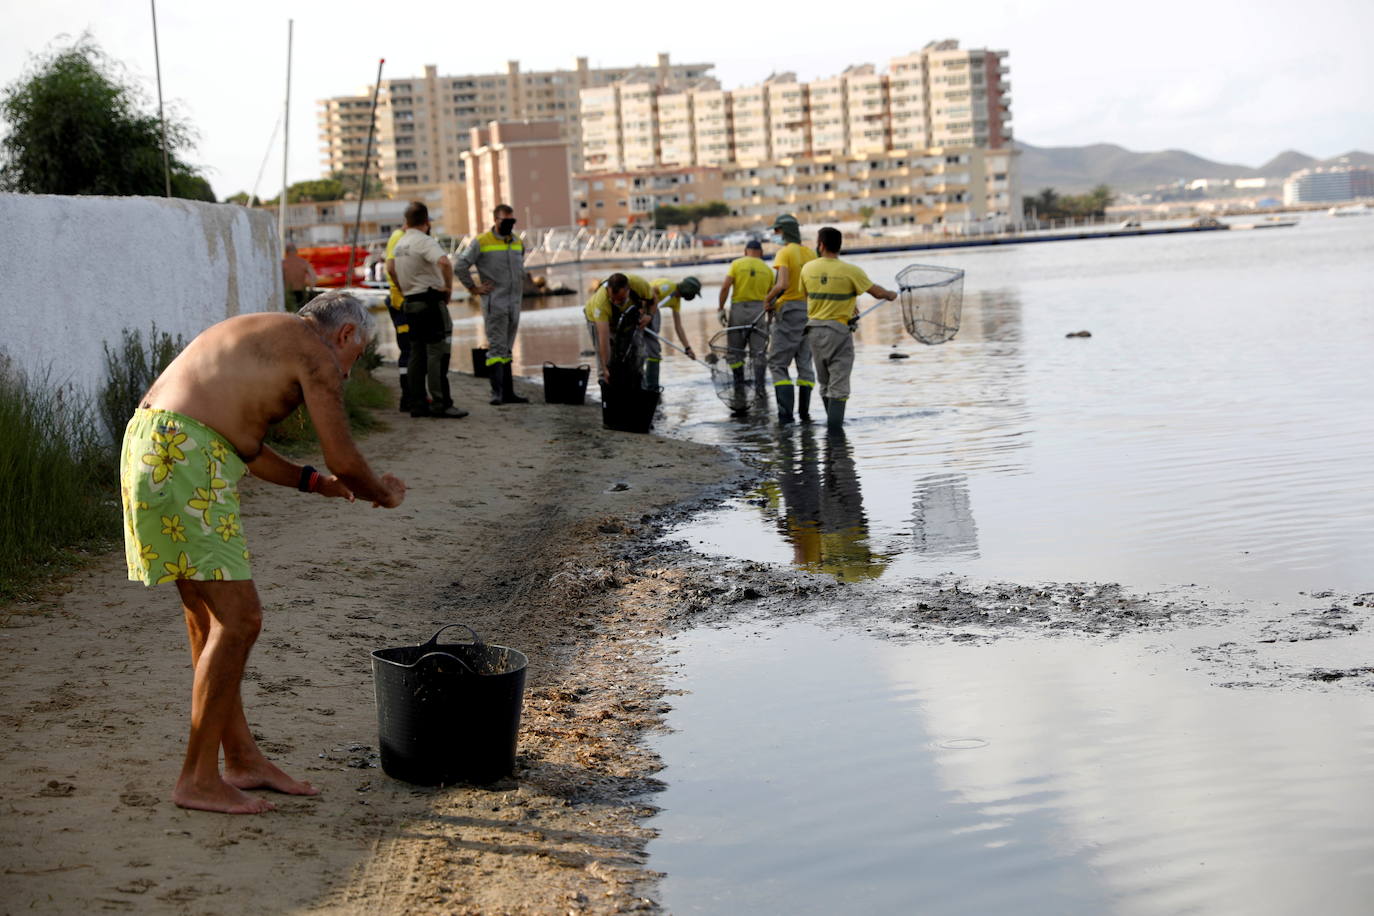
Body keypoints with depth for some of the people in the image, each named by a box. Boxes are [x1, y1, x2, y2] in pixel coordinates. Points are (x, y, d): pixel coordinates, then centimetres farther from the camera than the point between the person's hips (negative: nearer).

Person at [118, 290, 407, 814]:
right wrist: (384, 494, 20)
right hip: (183, 460, -10)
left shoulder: (260, 336, 28)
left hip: (151, 453, 10)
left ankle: (242, 758, 25)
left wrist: (316, 483, 36)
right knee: (239, 618, -6)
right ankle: (198, 779, -2)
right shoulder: (318, 353, 0)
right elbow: (344, 460, -1)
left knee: (206, 616, 16)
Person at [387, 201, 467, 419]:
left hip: (410, 303, 9)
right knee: (437, 353, -8)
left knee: (417, 354, 12)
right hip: (431, 302, -9)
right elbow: (444, 262, -30)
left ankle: (417, 404, 13)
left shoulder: (400, 243, 13)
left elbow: (390, 268, 28)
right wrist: (449, 287, -17)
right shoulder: (424, 241, -14)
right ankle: (440, 404, -11)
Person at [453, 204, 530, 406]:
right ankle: (497, 393, -10)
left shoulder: (518, 243, 13)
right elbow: (460, 267, -6)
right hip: (494, 304, -6)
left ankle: (508, 393, 14)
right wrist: (473, 288, -5)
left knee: (506, 349, 11)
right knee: (496, 348, -9)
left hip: (514, 304, 6)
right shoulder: (481, 242, -5)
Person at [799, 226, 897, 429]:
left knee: (825, 382, 17)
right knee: (838, 384, -1)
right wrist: (891, 295, 18)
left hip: (815, 330, 4)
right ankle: (835, 426, -6)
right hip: (839, 330, -4)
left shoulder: (807, 269, -1)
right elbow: (877, 292, -6)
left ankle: (832, 421, 24)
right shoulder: (851, 271, -12)